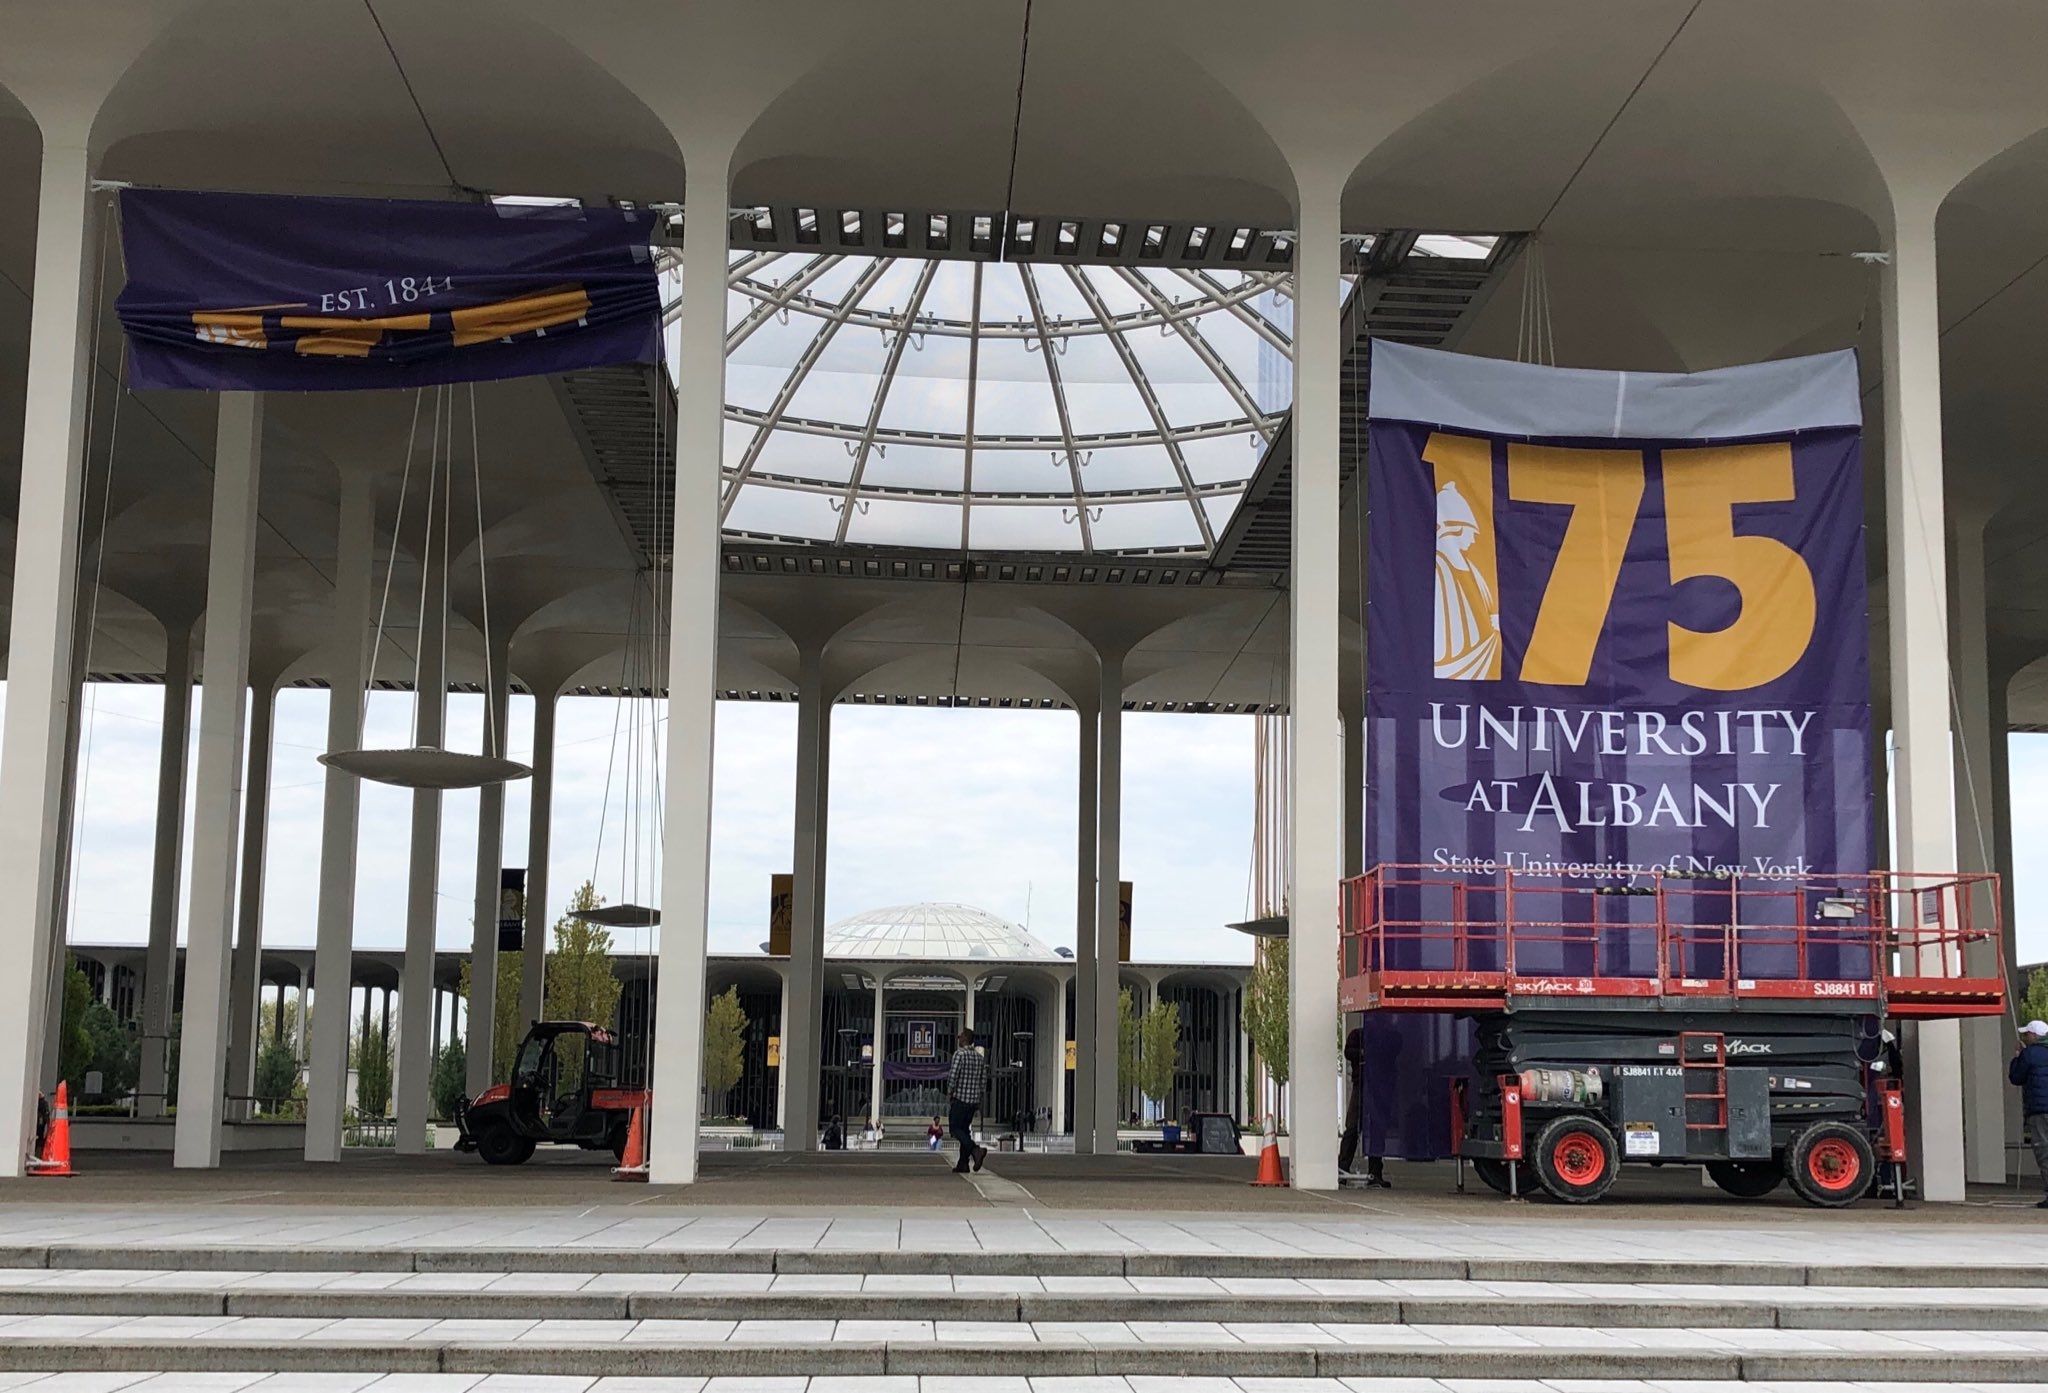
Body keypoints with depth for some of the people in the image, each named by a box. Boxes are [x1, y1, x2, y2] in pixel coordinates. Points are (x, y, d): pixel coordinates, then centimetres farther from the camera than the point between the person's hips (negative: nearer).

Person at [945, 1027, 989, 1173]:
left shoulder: (959, 1054, -10)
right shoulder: (980, 1057, 11)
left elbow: (953, 1076, -16)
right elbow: (984, 1081, 12)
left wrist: (948, 1096, -9)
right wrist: (980, 1102, 18)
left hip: (960, 1097, -7)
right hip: (974, 1100, 7)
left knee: (956, 1129, -2)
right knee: (965, 1129, 12)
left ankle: (976, 1149, -24)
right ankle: (963, 1164, 8)